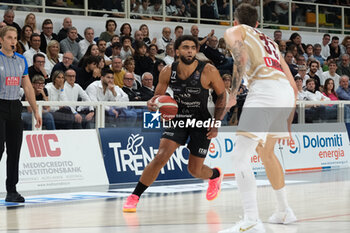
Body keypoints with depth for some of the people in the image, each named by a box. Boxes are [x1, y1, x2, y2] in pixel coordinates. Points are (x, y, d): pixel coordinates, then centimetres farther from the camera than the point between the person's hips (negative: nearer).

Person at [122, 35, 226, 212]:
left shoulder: (208, 71, -18)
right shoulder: (168, 72, -11)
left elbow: (222, 95, -4)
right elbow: (158, 95, 2)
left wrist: (216, 124, -10)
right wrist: (152, 103, -24)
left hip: (201, 122, -1)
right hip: (177, 118, 1)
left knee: (194, 170, 5)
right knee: (161, 156, -19)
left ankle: (215, 175, 43)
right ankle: (134, 197, -9)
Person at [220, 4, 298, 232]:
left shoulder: (234, 31, 17)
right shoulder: (270, 41, 34)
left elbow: (241, 58, -8)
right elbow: (294, 86, 30)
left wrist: (232, 94, -5)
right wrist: (287, 124, 34)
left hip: (264, 89, -7)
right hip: (287, 94, 7)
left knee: (240, 156, -11)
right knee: (266, 152, 28)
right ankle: (284, 211, 34)